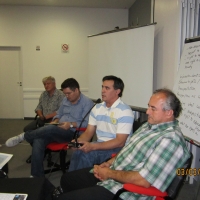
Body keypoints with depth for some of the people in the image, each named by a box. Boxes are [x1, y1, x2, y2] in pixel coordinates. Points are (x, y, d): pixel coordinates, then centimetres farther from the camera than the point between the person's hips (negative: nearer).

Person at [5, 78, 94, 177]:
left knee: (50, 129, -35)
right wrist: (55, 121, 3)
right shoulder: (65, 100, 15)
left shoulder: (87, 103, -7)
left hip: (72, 133, -6)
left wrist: (71, 124, -22)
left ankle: (24, 136, -10)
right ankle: (36, 175, -18)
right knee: (38, 140, -23)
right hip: (58, 131, 7)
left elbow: (87, 123, -14)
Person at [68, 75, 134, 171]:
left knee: (85, 155, -28)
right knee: (77, 153, -25)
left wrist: (93, 146, -24)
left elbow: (120, 142, -16)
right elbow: (88, 132, 12)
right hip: (99, 146, 5)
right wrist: (78, 141, -10)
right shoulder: (97, 108, 10)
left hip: (117, 149, -5)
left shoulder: (125, 111, -11)